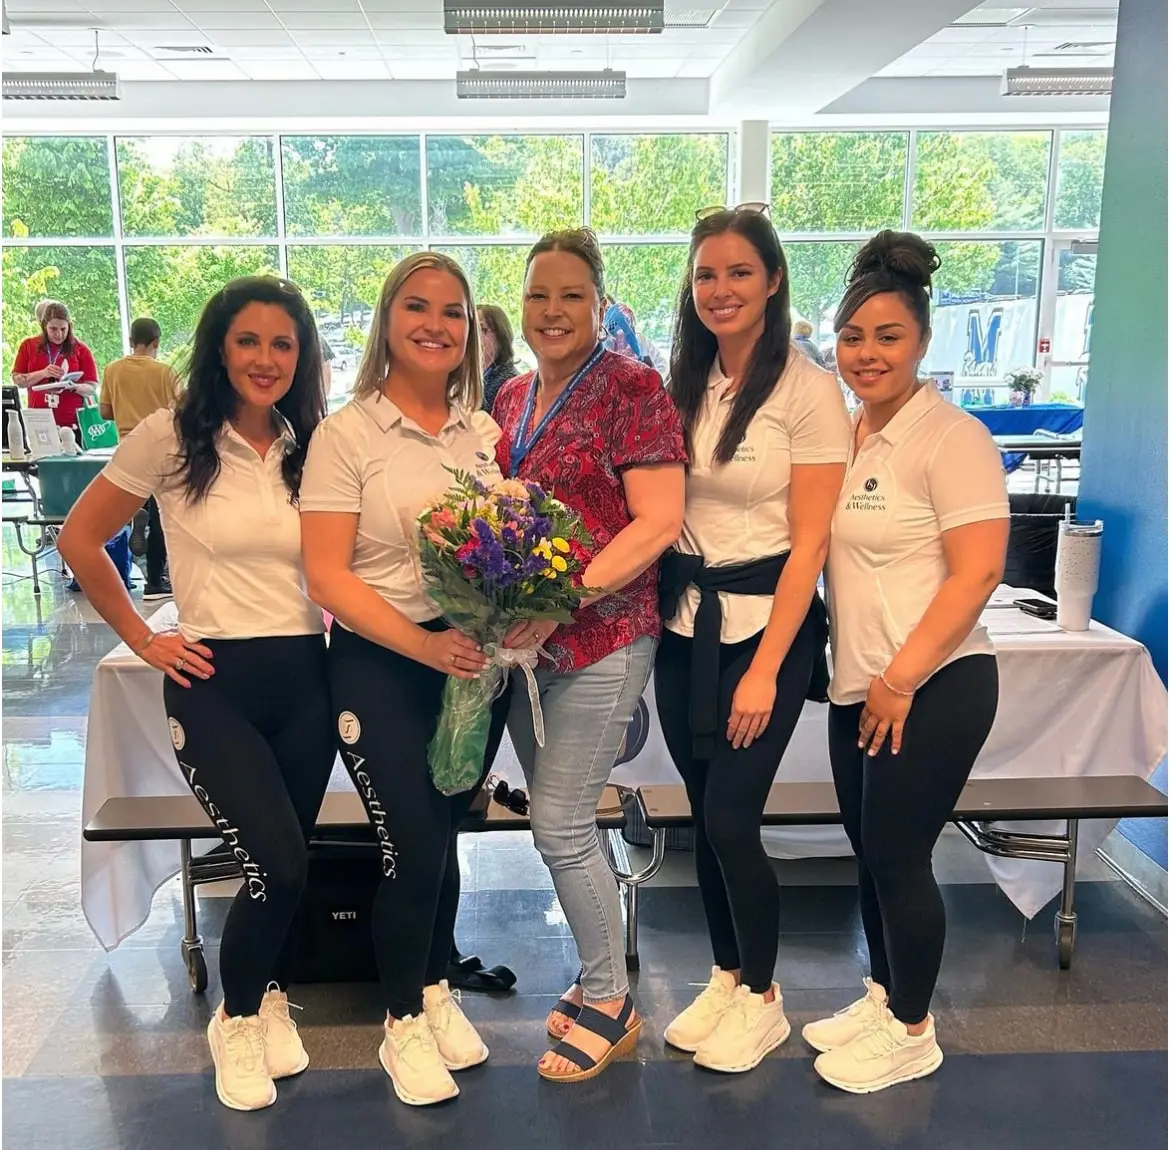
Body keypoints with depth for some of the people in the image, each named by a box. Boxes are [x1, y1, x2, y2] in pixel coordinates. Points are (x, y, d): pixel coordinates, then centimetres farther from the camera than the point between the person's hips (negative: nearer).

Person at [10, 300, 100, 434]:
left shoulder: (80, 349, 3)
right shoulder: (29, 345, 8)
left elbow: (92, 387, 1)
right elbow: (17, 379, 4)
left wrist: (72, 387, -20)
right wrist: (42, 374, -13)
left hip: (73, 423, -1)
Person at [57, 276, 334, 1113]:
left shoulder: (314, 447, 5)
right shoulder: (171, 437, -6)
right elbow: (80, 539, 1)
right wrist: (143, 639, -1)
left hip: (306, 676, 4)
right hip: (214, 681, -4)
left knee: (286, 862, 12)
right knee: (278, 864, -11)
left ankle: (271, 999, 39)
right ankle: (237, 1020, 18)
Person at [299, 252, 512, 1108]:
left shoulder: (484, 429, 6)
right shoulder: (346, 434, -8)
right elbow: (327, 575, -12)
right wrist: (426, 645, -21)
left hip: (475, 654, 4)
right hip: (380, 662, -4)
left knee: (445, 833, 14)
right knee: (413, 846, -2)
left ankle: (436, 992, 37)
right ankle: (402, 1024, 23)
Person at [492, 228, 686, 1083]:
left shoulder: (631, 387, -9)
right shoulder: (512, 398, 12)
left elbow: (659, 522, -15)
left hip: (601, 637, -7)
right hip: (526, 638, 7)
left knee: (560, 826, -3)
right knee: (561, 822, 14)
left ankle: (611, 1005, 19)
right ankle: (600, 977, 34)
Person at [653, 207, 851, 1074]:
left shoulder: (808, 391, -10)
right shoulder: (683, 386, 7)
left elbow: (808, 544, -12)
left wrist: (765, 669, -15)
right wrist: (655, 605, -2)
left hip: (764, 621, -5)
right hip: (684, 619, 5)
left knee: (732, 819, -3)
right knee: (705, 816, 13)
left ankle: (763, 1000, 22)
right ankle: (726, 979, 33)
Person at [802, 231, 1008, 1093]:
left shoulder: (950, 437, -13)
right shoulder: (845, 434, 9)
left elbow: (978, 572, -18)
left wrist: (901, 679, -18)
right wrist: (862, 678, 8)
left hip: (932, 688, -7)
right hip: (859, 686, 7)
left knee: (898, 856, 3)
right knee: (870, 851, 17)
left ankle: (912, 1033, 24)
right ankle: (882, 1000, 36)